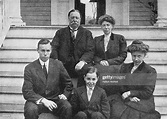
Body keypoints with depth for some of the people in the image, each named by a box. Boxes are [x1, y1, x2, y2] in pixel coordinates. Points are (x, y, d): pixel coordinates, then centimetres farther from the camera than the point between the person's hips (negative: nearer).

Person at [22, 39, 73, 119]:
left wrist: (65, 95, -4)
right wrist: (43, 100, -23)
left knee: (67, 108, -29)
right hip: (37, 100, -1)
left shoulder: (58, 65, 4)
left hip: (56, 100, 1)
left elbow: (68, 83, 16)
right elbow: (27, 92, -8)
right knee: (30, 110, -34)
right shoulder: (29, 68, -2)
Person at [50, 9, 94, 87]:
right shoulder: (60, 33, 19)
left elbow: (90, 51, 4)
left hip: (79, 67, -1)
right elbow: (53, 48, 7)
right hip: (63, 66, 1)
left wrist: (83, 61, -17)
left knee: (86, 70, -35)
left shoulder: (87, 33, 16)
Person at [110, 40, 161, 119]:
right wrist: (130, 97, -10)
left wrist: (130, 93, -10)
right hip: (127, 100, 4)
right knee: (115, 109, -29)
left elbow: (147, 93, -3)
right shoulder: (125, 67, 14)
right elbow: (120, 85, 9)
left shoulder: (151, 71, 1)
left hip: (144, 103, -4)